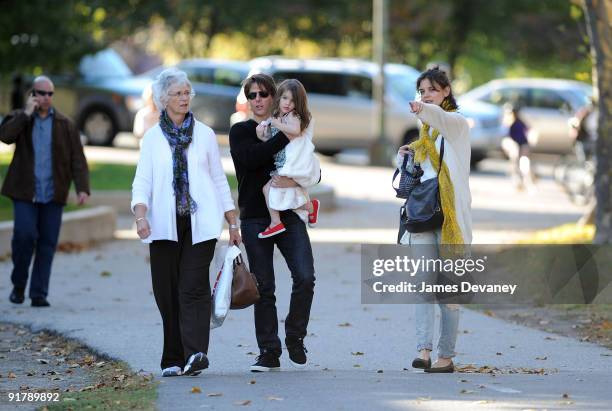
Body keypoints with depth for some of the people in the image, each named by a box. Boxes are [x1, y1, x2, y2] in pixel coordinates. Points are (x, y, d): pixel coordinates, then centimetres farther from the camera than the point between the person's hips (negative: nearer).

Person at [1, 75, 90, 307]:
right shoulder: (19, 119, 7)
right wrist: (27, 113, -15)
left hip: (53, 194, 1)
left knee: (48, 243, 0)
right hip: (25, 193, -1)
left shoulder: (65, 125, 7)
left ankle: (39, 294, 6)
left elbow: (77, 159, 2)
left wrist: (82, 188, -9)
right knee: (25, 235, -13)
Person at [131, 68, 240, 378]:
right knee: (167, 291, 0)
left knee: (193, 287, -13)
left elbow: (219, 180, 14)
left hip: (200, 224, -1)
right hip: (165, 225, 1)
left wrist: (233, 223, 11)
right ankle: (174, 360, 7)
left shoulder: (204, 134, 11)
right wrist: (141, 216, -16)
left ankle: (195, 353, -25)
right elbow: (142, 181, 2)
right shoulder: (152, 138, 9)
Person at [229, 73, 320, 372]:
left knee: (305, 277, -13)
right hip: (255, 218, -1)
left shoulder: (291, 130, 12)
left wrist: (296, 181, -14)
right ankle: (269, 353, 6)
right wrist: (284, 139, -17)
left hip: (289, 215, 1)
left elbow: (315, 173, 7)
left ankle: (295, 338, 8)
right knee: (264, 287, 0)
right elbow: (250, 157, -16)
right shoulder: (240, 132, 6)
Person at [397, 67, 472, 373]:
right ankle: (424, 350, -19)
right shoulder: (425, 128, 18)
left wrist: (424, 108, -52)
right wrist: (404, 156, 7)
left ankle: (446, 355, 5)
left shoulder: (456, 122, -3)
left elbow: (443, 119, -30)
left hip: (450, 212, -6)